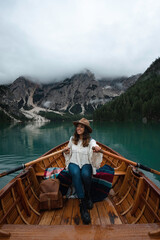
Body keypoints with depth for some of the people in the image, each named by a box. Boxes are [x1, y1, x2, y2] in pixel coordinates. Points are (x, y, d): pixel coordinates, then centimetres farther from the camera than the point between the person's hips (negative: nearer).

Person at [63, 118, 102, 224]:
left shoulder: (91, 141, -2)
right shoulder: (72, 139, 9)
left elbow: (95, 147, -24)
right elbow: (69, 154, 20)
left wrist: (97, 150, -47)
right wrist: (66, 152, -3)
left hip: (86, 164, -1)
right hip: (74, 163, 2)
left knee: (85, 174, -35)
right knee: (76, 173, -33)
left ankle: (88, 196, -3)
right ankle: (83, 205, -30)